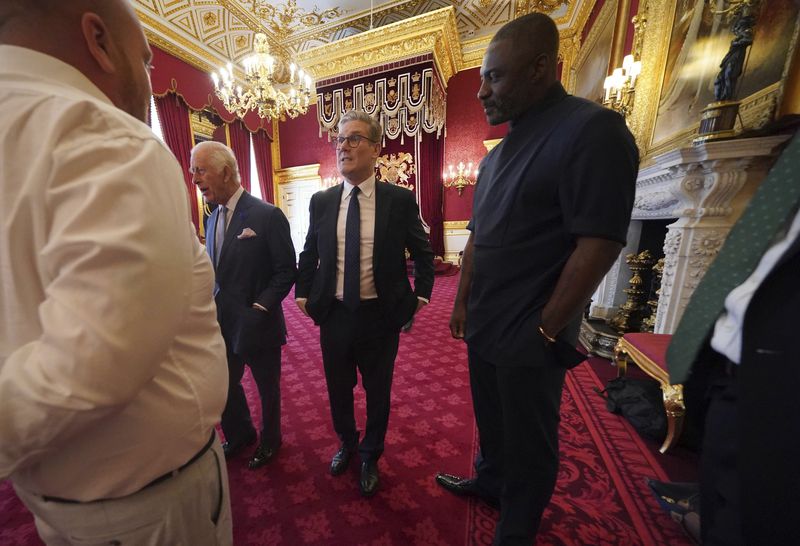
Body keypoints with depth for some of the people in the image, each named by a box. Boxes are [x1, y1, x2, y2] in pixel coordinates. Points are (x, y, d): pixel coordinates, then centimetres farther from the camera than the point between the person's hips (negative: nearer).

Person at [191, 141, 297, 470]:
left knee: (268, 388, 15)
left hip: (256, 325, -6)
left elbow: (286, 271, -15)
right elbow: (217, 270, 14)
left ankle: (270, 440, 43)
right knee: (224, 385, 21)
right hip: (222, 324, 7)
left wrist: (260, 307, -20)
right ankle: (239, 435, 50)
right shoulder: (214, 217, 8)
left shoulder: (268, 215, -15)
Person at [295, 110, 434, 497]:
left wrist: (421, 295, -1)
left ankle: (370, 457, 46)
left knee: (378, 393, 17)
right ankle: (347, 443, 53)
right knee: (338, 391, 21)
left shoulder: (400, 200, -7)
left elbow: (423, 252, 3)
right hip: (334, 315, 3)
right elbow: (309, 254, 12)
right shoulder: (321, 201, 1)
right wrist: (303, 294, 7)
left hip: (381, 316, -2)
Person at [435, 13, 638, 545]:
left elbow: (599, 245, -19)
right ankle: (489, 482, 53)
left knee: (528, 441, 16)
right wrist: (462, 302, 10)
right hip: (484, 328, 7)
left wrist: (544, 329, -15)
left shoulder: (593, 130, -12)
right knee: (492, 420, 26)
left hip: (528, 339, -7)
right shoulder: (498, 154, 11)